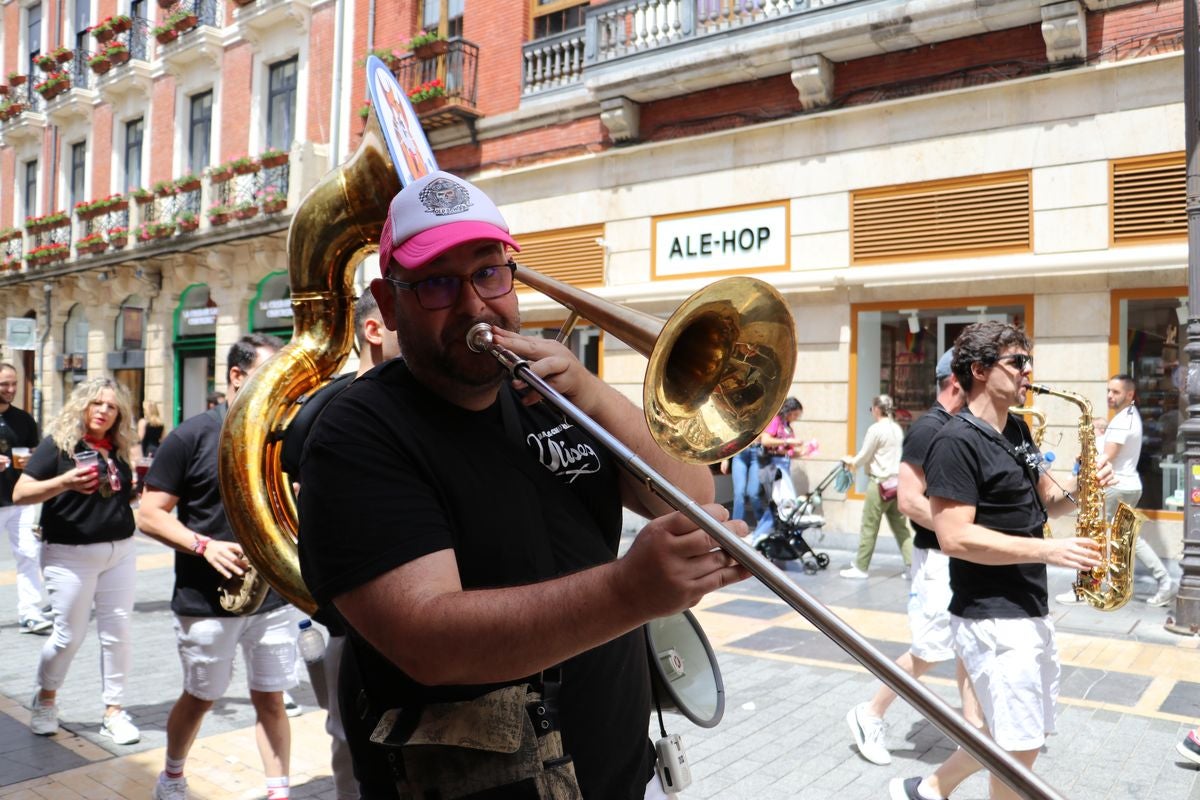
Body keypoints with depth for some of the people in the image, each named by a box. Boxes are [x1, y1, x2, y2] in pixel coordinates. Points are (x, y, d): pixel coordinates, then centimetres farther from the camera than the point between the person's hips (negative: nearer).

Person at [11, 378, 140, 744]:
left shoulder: (117, 449, 8)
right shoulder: (58, 442, -8)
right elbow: (20, 493, -14)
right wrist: (64, 482, -29)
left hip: (120, 551, 5)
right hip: (71, 555, -5)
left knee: (117, 633, 6)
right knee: (68, 635, 5)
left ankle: (113, 711, 17)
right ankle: (44, 700, 32)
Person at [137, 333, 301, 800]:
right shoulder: (192, 437, -7)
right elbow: (150, 515, -7)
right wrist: (204, 546, -21)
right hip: (206, 602, -3)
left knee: (271, 700, 8)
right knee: (200, 697, 15)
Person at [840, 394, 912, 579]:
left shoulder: (876, 429, -12)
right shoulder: (898, 429, 10)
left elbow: (864, 456, -7)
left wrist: (851, 462, 14)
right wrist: (855, 462, 20)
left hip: (880, 483, -7)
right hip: (897, 482, 7)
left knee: (869, 527, 2)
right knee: (900, 527, 11)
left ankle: (860, 567, 9)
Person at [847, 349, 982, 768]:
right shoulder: (929, 428, -16)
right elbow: (909, 501, -22)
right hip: (940, 557, -8)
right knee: (930, 651, 0)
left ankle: (974, 725, 23)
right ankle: (869, 715, 16)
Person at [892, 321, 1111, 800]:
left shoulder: (1017, 430, 11)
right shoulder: (956, 442, -18)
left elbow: (1044, 501, 19)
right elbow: (955, 539, -23)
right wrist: (1049, 550, -23)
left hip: (1030, 609, 9)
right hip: (991, 617, -9)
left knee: (1024, 733, 19)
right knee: (1021, 749, 0)